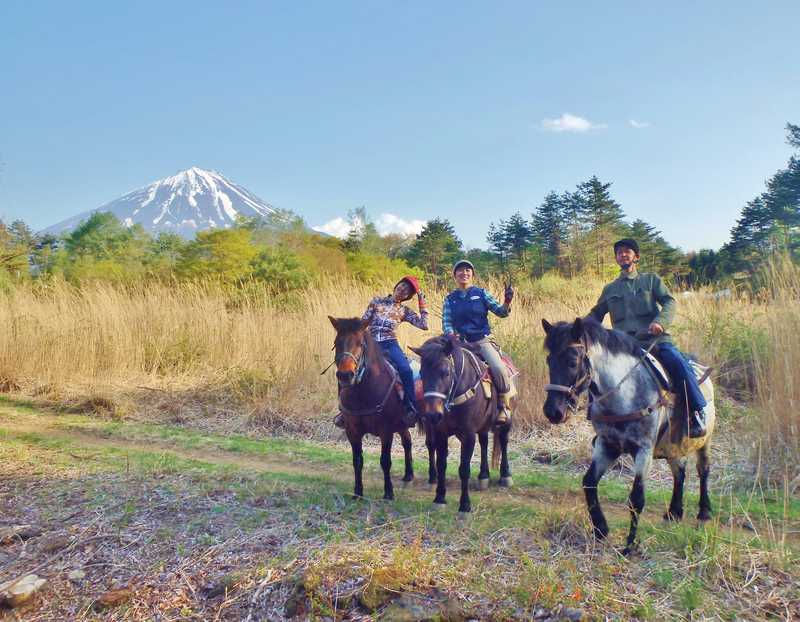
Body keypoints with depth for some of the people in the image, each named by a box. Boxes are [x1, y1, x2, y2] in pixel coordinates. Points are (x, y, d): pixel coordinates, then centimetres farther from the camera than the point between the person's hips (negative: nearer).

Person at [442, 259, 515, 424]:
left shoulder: (481, 293, 7)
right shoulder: (450, 299, 11)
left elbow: (501, 312, 2)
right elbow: (446, 322, 4)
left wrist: (507, 302, -18)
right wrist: (452, 334, -16)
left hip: (482, 341, -2)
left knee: (499, 369, -24)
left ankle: (504, 406, -3)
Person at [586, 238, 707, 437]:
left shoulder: (651, 280, 15)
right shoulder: (610, 289, 21)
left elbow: (669, 301, 1)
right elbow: (596, 314, 29)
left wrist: (660, 322, -20)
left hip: (654, 339, -2)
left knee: (677, 361, -28)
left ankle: (698, 413, -16)